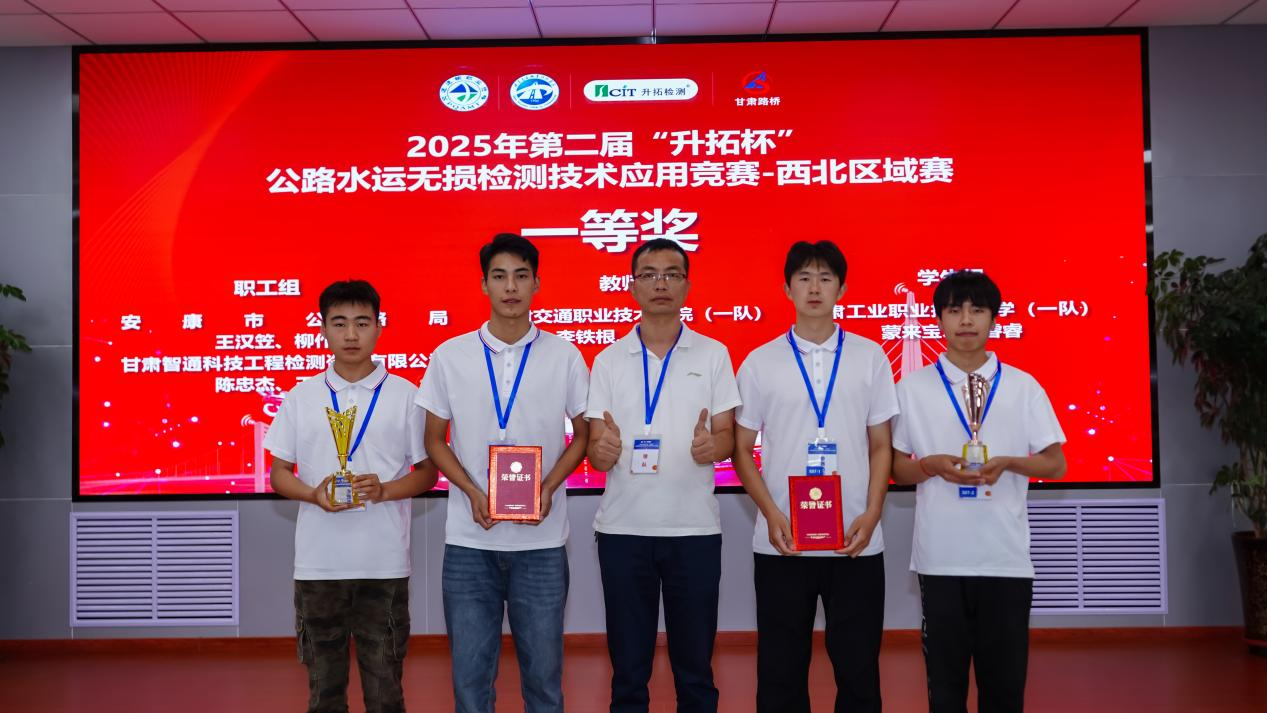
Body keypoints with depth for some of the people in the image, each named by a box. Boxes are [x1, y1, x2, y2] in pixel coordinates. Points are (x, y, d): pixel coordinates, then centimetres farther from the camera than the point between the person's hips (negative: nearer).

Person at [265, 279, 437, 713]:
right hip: (318, 563, 1)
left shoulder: (405, 396, 0)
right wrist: (313, 494, -14)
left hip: (384, 564, -1)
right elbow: (279, 474, 7)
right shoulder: (301, 397, 4)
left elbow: (427, 473, 4)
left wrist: (384, 490, -15)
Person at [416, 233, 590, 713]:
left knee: (543, 669, 8)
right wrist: (473, 494, -10)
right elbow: (435, 440, 6)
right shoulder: (449, 356, 0)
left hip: (541, 542, 0)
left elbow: (584, 434, 7)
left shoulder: (564, 356, -1)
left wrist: (548, 487, -10)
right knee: (470, 671, 8)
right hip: (469, 541, 0)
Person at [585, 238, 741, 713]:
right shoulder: (608, 360, 6)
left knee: (695, 665, 8)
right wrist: (602, 450, -20)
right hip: (623, 529, 1)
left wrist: (712, 446, -21)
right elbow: (595, 452, 4)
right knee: (628, 668, 8)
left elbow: (728, 437, 2)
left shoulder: (713, 355, 4)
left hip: (694, 528, 0)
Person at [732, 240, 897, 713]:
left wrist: (872, 513, -7)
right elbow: (742, 450, 4)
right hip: (781, 543, 0)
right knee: (781, 672, 8)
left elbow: (880, 446, 7)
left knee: (858, 668, 8)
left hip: (856, 542, 0)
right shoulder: (760, 362, 3)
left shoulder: (870, 357, 5)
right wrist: (772, 515, -9)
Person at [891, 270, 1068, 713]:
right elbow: (894, 468, 5)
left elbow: (1056, 465, 5)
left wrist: (1007, 463, -13)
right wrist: (932, 466, -15)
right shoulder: (912, 388, 2)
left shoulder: (1024, 387, 3)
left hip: (1007, 558, 0)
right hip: (940, 558, 0)